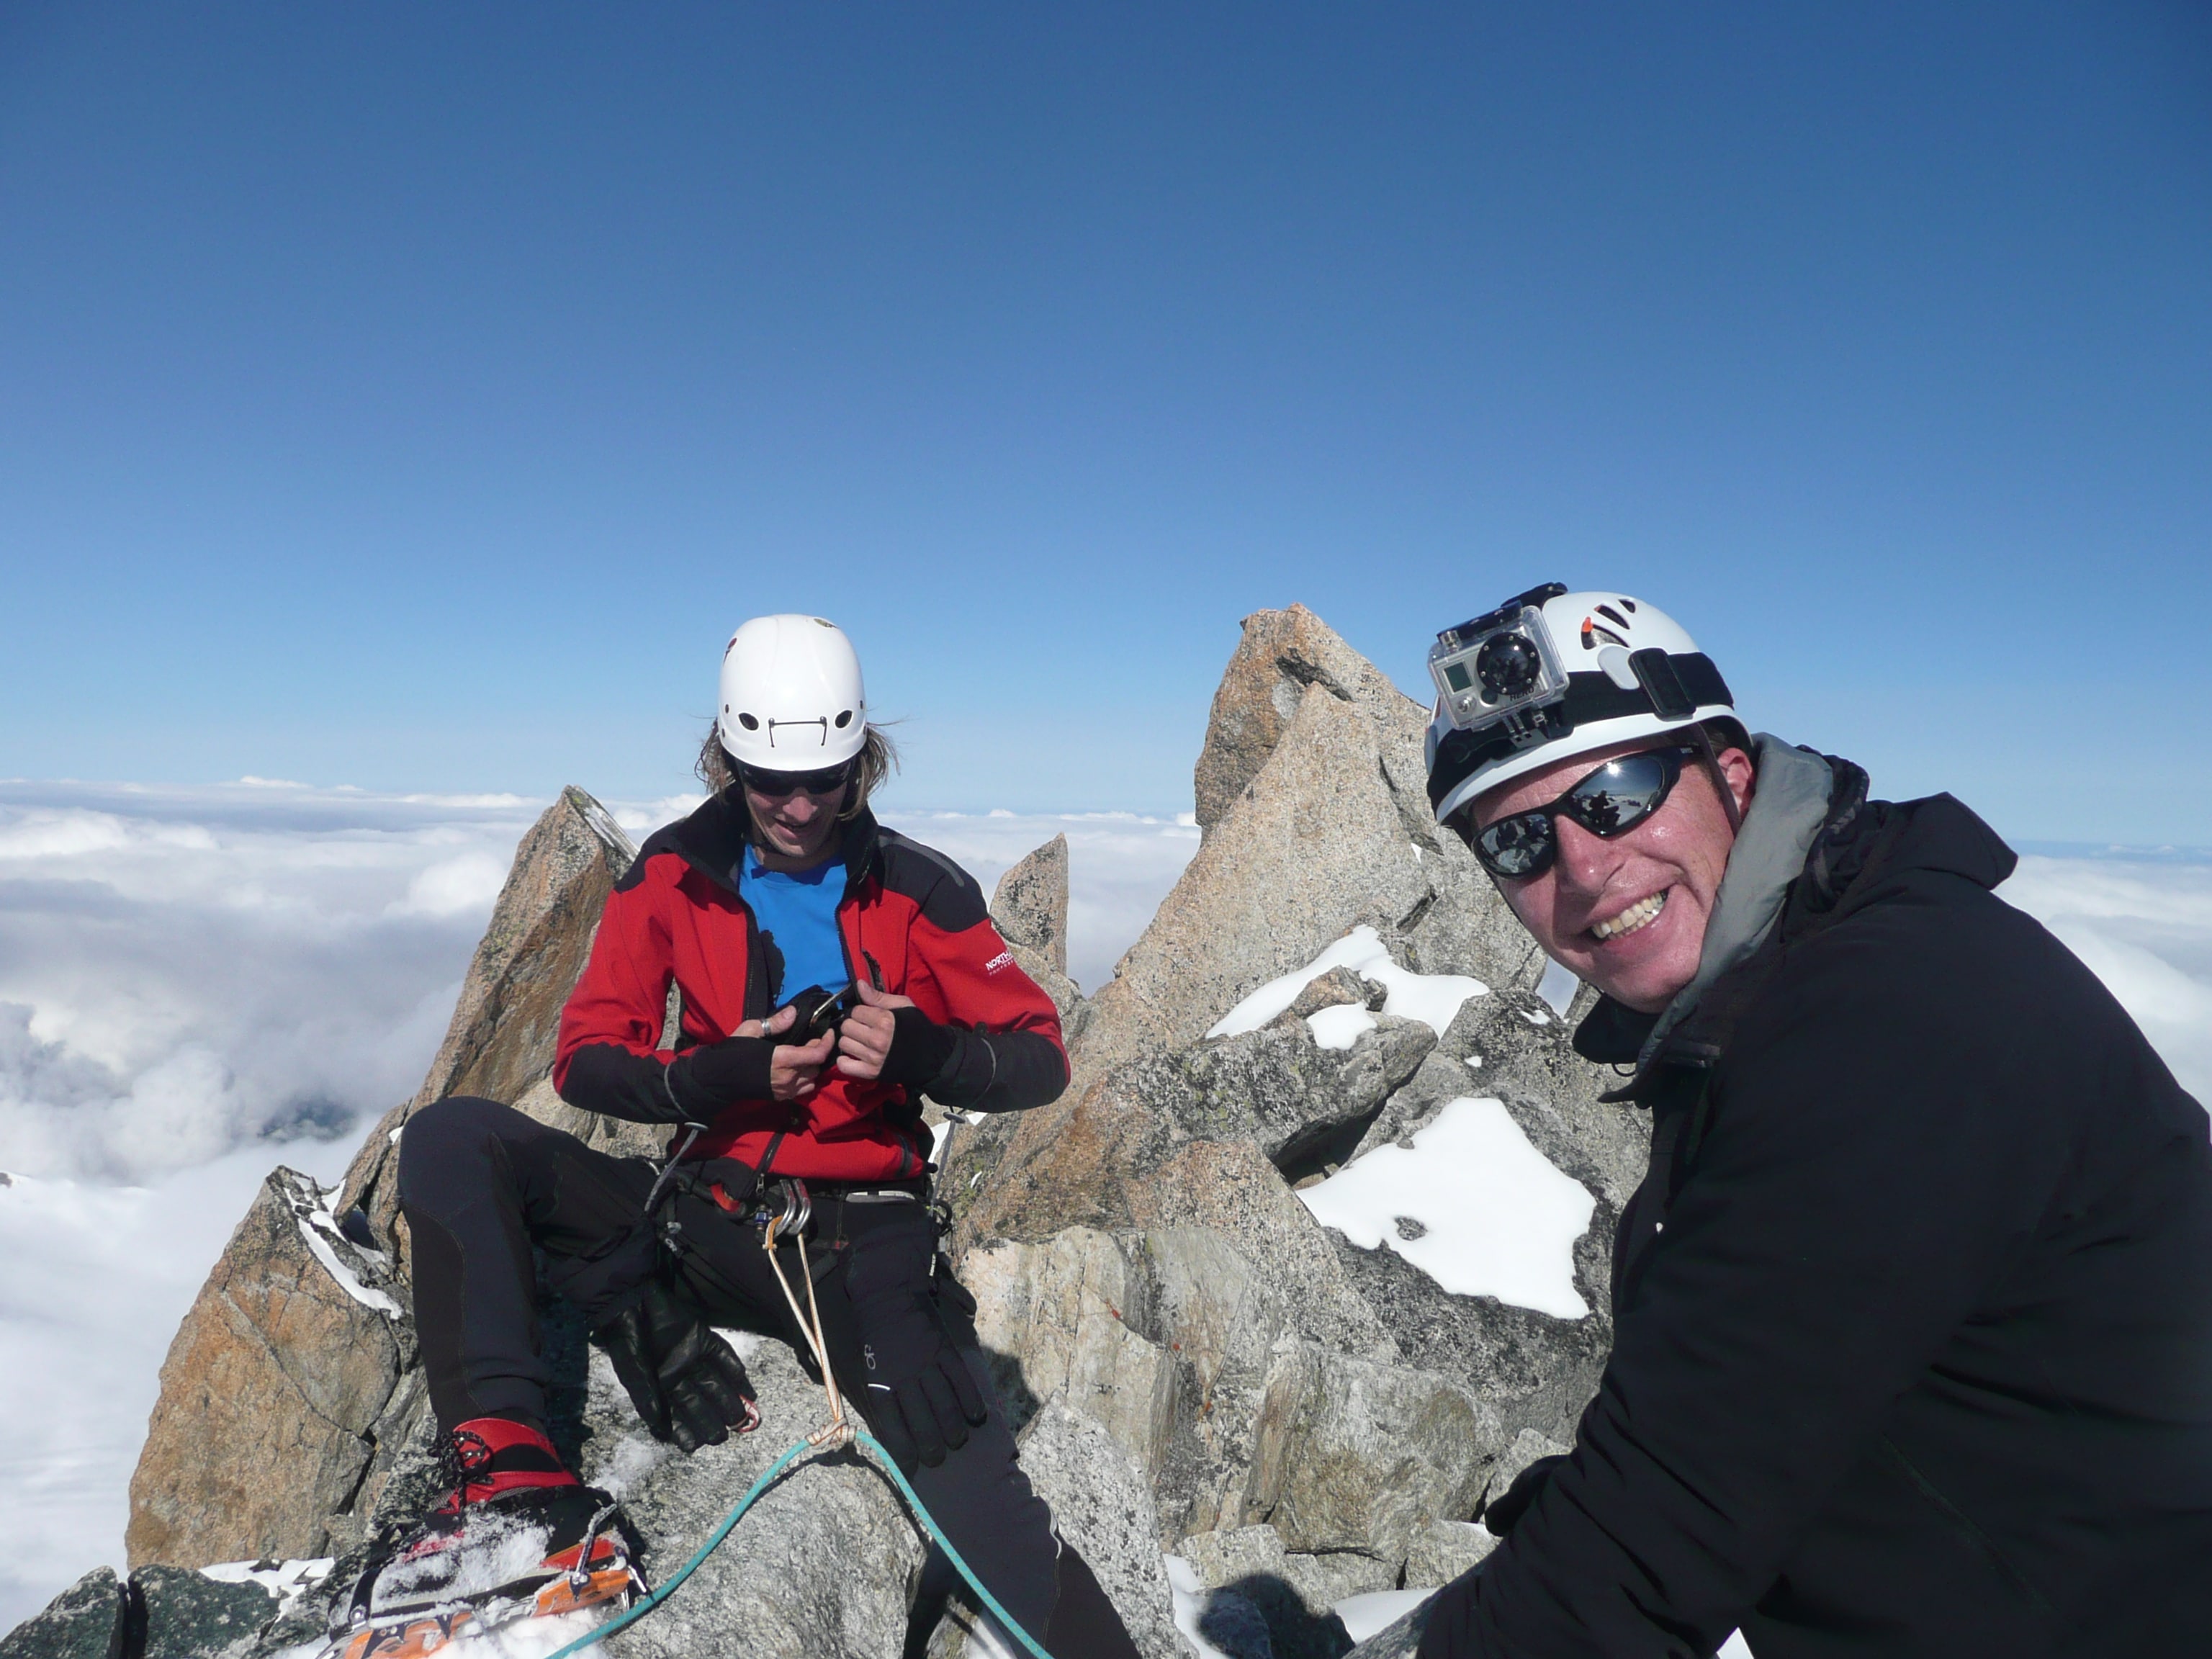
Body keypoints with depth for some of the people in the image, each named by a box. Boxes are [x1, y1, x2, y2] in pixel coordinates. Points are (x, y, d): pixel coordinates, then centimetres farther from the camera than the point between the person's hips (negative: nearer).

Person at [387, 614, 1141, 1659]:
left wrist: (920, 1051, -23)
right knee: (452, 1141, -16)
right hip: (704, 1211, 3)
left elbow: (1040, 1058, -2)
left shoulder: (916, 892, -4)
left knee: (985, 1522, -20)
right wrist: (718, 1075, -18)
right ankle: (507, 1455, -22)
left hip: (863, 1240, -2)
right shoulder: (673, 875, 1)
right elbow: (582, 1057, 1)